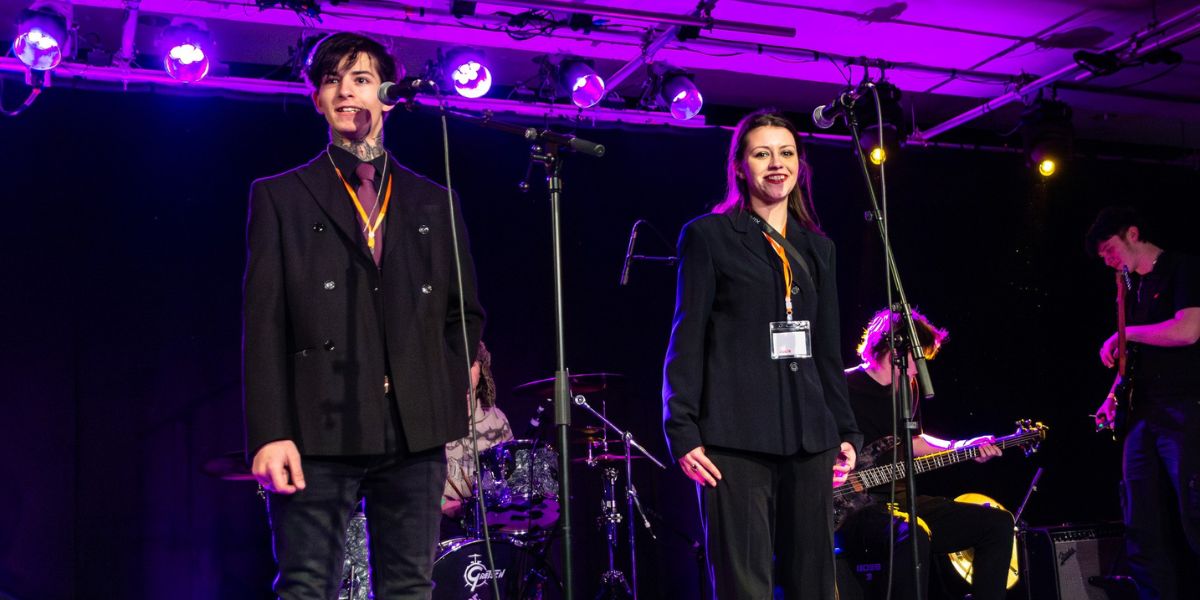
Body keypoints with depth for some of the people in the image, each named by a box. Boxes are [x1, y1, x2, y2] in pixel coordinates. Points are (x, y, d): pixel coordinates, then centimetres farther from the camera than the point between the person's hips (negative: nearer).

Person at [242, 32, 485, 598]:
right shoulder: (281, 196, 9)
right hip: (320, 430, -2)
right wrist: (269, 432, -9)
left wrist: (450, 404, 5)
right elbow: (263, 324, 1)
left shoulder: (433, 202, 17)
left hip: (417, 431, 3)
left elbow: (465, 312, 18)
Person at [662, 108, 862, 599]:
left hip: (808, 437, 5)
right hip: (736, 438, -5)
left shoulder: (817, 248, 18)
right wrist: (682, 431, -9)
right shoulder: (708, 236, 4)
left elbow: (829, 350, 19)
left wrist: (846, 430, 13)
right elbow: (687, 340, -1)